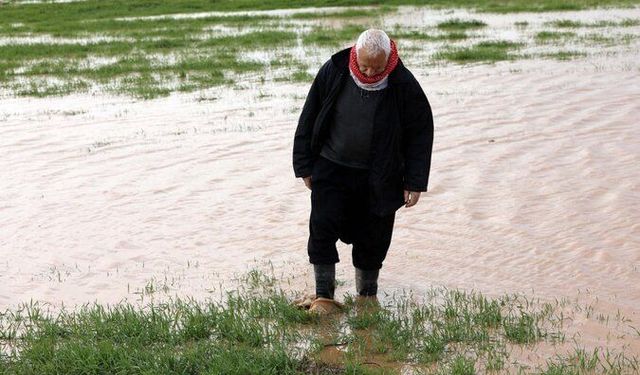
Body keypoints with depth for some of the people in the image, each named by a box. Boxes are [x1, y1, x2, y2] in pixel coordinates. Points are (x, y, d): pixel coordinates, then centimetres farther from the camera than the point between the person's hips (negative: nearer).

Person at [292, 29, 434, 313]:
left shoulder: (404, 85, -14)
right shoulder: (332, 73, -11)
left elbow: (420, 134, -4)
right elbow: (309, 119, 1)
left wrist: (414, 182, -6)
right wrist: (305, 167, 2)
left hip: (379, 178, -1)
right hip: (331, 169, 1)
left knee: (372, 237, 6)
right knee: (323, 226, -10)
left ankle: (367, 296, 25)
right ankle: (324, 296, -1)